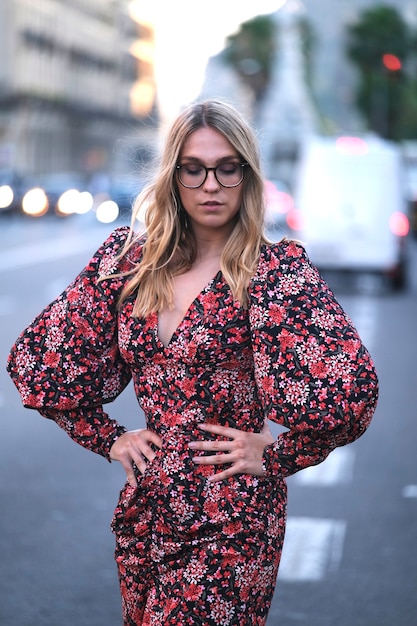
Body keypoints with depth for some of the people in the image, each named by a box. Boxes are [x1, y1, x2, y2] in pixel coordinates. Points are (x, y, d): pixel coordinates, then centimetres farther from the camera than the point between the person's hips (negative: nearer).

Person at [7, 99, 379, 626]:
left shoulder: (275, 268, -12)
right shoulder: (131, 257, 1)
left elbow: (351, 386, -22)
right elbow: (37, 357, 7)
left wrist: (276, 455, -13)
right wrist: (109, 438, 5)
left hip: (231, 520, -5)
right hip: (147, 507, 5)